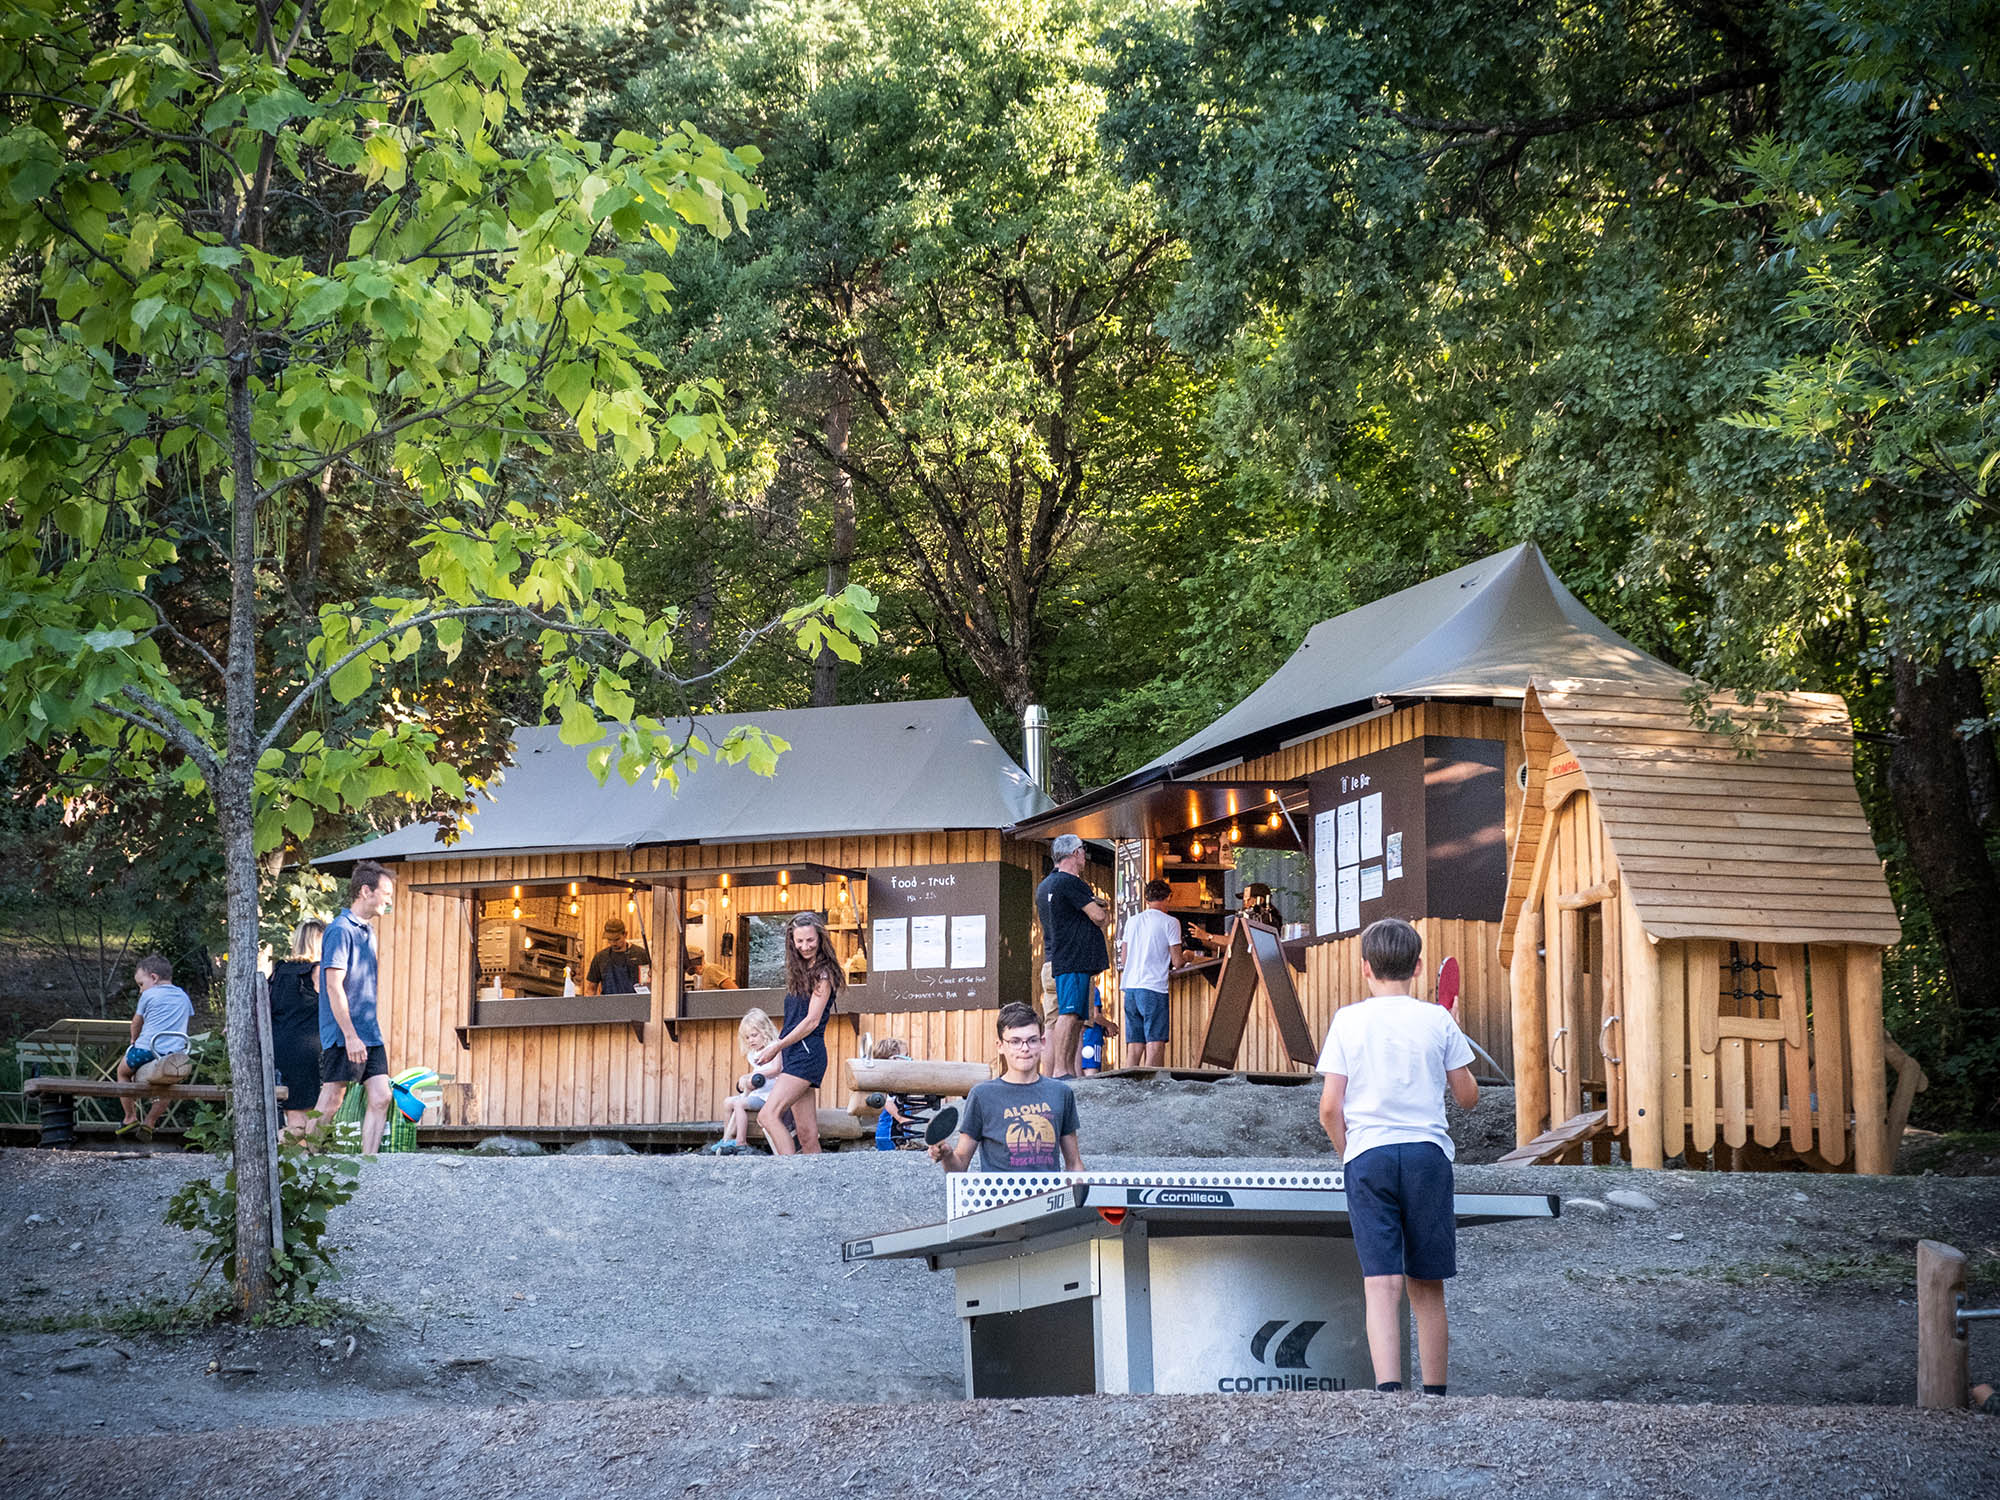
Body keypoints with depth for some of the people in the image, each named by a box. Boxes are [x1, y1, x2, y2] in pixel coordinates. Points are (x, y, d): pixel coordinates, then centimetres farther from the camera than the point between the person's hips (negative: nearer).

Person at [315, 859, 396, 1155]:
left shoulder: (368, 931, 17)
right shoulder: (341, 930, -11)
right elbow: (334, 986, -17)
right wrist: (351, 1036, -21)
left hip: (369, 1035, 9)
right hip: (344, 1035, -9)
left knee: (380, 1097, 0)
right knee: (330, 1103, -4)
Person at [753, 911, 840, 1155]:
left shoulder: (823, 973, -5)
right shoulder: (800, 972, 20)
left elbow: (812, 1021, -11)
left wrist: (778, 1046, -9)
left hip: (807, 1052, -9)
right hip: (795, 1054, 9)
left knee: (768, 1115, -21)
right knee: (807, 1136, 3)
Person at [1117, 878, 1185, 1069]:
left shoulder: (1132, 921, 13)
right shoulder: (1170, 922, -3)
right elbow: (1177, 962, -5)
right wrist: (1186, 956, 16)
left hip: (1130, 987, 6)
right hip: (1154, 989, -6)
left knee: (1136, 1044, 8)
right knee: (1155, 1044, -8)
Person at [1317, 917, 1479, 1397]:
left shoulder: (1348, 1020, 1)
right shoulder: (1438, 1020, 3)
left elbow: (1330, 1108, -1)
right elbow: (1468, 1097, 10)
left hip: (1368, 1157, -1)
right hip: (1428, 1153, 1)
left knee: (1381, 1282, -8)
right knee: (1427, 1285, 10)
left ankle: (1388, 1388, -24)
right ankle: (1435, 1394, 16)